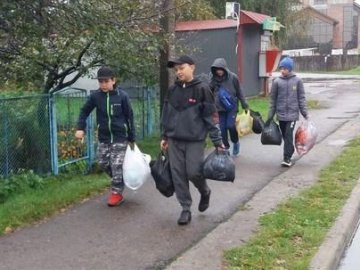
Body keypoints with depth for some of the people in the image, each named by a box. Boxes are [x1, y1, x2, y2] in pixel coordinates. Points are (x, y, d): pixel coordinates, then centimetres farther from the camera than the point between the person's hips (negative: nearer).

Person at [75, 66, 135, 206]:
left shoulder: (122, 96, -11)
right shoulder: (95, 95, -6)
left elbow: (130, 117, -4)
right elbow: (84, 111, 7)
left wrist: (132, 138, -1)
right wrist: (80, 128, -8)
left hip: (120, 137, -3)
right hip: (103, 138, 4)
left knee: (117, 166, -4)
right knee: (103, 163, 8)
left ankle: (117, 193, 9)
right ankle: (118, 182, 32)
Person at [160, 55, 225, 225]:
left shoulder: (202, 89, -7)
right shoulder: (173, 90, 8)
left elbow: (211, 116, -7)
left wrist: (217, 141, -8)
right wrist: (165, 137, 15)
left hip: (195, 140, -5)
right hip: (174, 140, 5)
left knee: (194, 172, -6)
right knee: (178, 175, 4)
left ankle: (205, 192, 27)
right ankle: (186, 209, 15)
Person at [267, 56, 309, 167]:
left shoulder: (297, 81, 0)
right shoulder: (277, 81, 2)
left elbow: (301, 98, 4)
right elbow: (273, 99, 7)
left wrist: (305, 113, 0)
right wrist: (270, 115, 6)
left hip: (292, 113, -2)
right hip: (281, 114, 2)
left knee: (289, 135, -10)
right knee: (285, 136, 9)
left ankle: (287, 158, -4)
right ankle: (290, 151, 26)